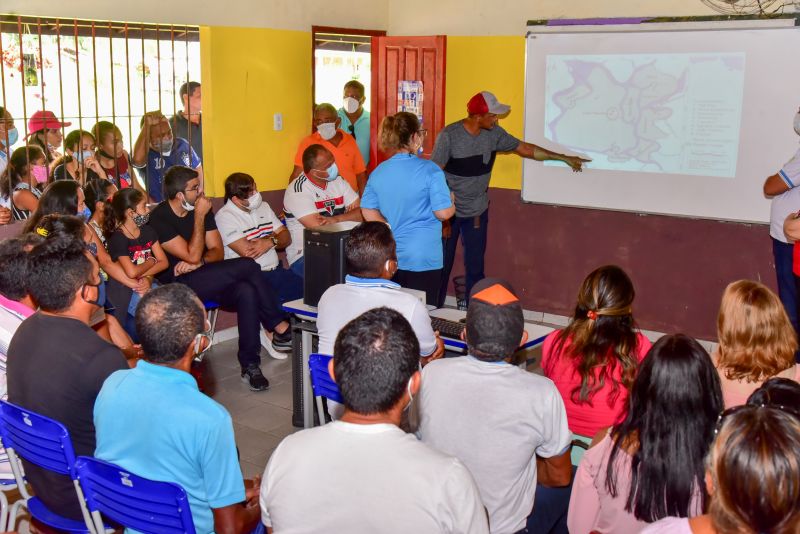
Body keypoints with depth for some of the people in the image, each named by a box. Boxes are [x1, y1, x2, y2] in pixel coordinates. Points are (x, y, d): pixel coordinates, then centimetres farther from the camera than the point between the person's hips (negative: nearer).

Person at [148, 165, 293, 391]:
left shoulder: (201, 207, 8)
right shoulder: (159, 218, -12)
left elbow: (217, 251, 6)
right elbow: (192, 255, -17)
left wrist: (198, 263, -14)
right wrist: (199, 217, -17)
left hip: (206, 280, 6)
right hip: (179, 285, -6)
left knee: (247, 291, -28)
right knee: (247, 266, -26)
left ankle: (250, 366, -22)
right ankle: (281, 328, -15)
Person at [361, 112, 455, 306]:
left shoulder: (378, 172, 3)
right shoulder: (429, 170, -12)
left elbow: (368, 211, 4)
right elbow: (444, 213, -14)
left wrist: (390, 229, 11)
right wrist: (451, 202, 6)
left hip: (389, 259, 5)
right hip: (422, 260, -5)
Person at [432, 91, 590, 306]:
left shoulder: (494, 133, -3)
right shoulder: (449, 136, -18)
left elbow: (525, 148, 7)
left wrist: (565, 158, 9)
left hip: (478, 212, 4)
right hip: (449, 212, -4)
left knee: (475, 267, 7)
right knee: (442, 264, 4)